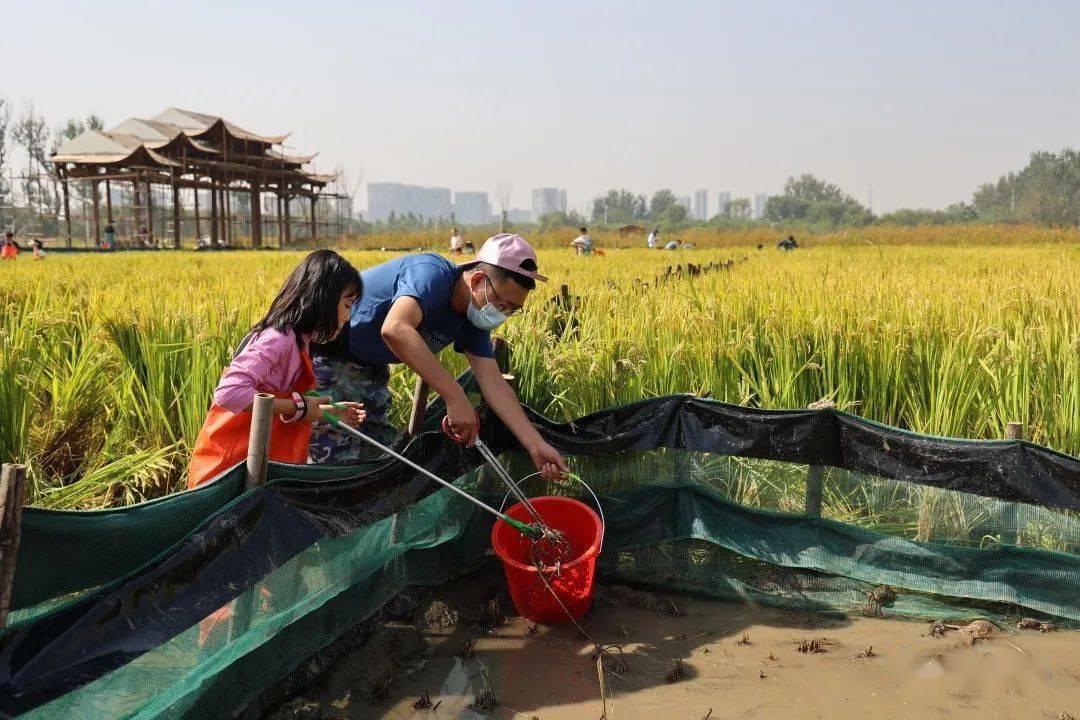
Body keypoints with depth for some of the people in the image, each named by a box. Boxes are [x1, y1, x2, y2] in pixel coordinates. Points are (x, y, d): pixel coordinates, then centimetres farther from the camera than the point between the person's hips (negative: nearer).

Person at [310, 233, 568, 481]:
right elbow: (395, 329, -50)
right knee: (342, 463, -11)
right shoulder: (433, 274, -31)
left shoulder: (474, 320, -5)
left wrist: (536, 445, -20)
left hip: (369, 367, 9)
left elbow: (493, 382, -10)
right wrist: (455, 397, -50)